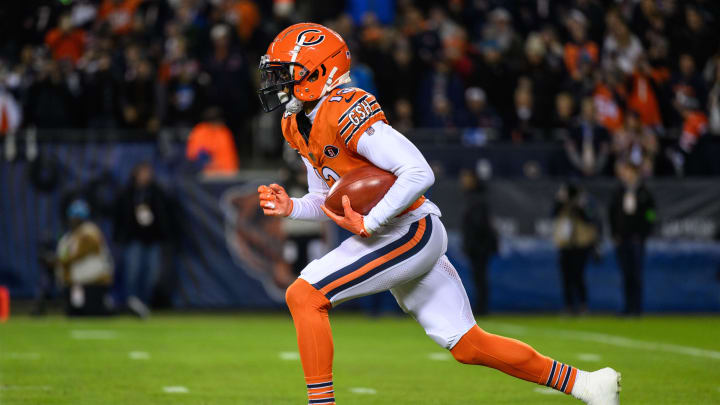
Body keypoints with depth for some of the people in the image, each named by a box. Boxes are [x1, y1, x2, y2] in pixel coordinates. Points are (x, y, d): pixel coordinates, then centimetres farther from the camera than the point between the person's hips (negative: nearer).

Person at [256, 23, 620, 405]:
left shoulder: (345, 114, -20)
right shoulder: (297, 127, 10)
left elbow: (420, 174, -26)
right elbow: (326, 200, 19)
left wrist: (367, 224, -25)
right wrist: (292, 207, 0)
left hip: (411, 231, -9)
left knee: (304, 296, -17)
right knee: (468, 347, 12)